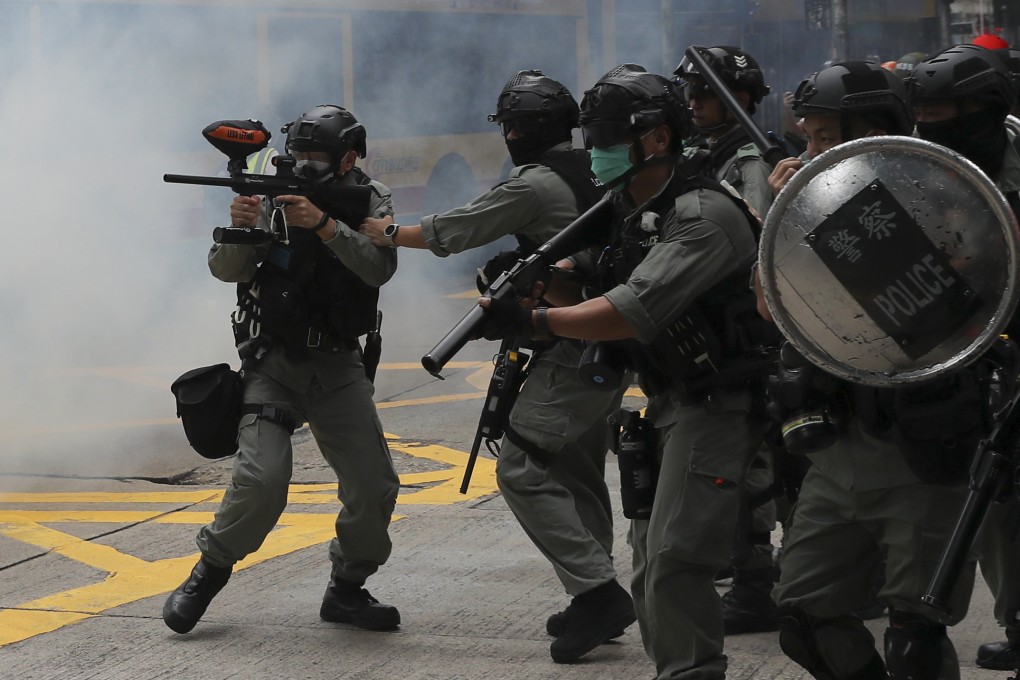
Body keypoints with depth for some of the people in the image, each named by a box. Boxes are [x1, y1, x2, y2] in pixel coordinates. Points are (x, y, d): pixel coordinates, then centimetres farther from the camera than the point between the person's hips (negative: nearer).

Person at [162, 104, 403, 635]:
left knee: (374, 487, -4)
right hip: (273, 365, -2)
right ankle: (208, 574, 2)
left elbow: (379, 267, -19)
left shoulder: (370, 201, -1)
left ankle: (346, 590, 16)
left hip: (338, 367, 2)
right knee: (261, 478, -20)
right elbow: (225, 270, -10)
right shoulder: (274, 197, -5)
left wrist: (325, 225, -31)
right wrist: (240, 228, -30)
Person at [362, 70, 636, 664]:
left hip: (575, 349, -9)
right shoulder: (595, 173, 11)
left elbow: (448, 234, -4)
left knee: (522, 471, -8)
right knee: (578, 471, 16)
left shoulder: (534, 185, -12)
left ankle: (596, 590, -15)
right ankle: (598, 600, 18)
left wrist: (388, 234, 12)